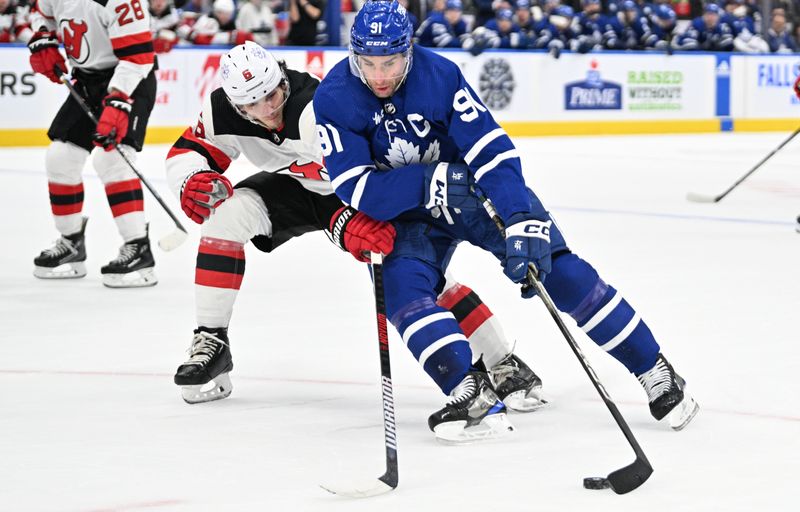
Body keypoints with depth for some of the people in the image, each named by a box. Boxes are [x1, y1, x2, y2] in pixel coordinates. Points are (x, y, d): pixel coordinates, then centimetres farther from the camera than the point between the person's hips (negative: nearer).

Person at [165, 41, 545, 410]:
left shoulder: (317, 110, -38)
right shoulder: (221, 110, -20)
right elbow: (186, 152, -6)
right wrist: (193, 180, -29)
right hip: (294, 187, 5)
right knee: (225, 213, -19)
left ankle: (506, 366, -12)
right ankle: (210, 344, -8)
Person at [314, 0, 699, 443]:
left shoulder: (439, 75, -24)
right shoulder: (334, 99, -20)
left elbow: (493, 153, -27)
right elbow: (355, 189, -22)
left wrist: (523, 222, -39)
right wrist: (431, 183, -32)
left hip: (480, 189, -1)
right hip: (410, 212, 2)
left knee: (558, 270, -12)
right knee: (401, 286, -26)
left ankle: (655, 374, -3)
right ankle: (473, 394, -30)